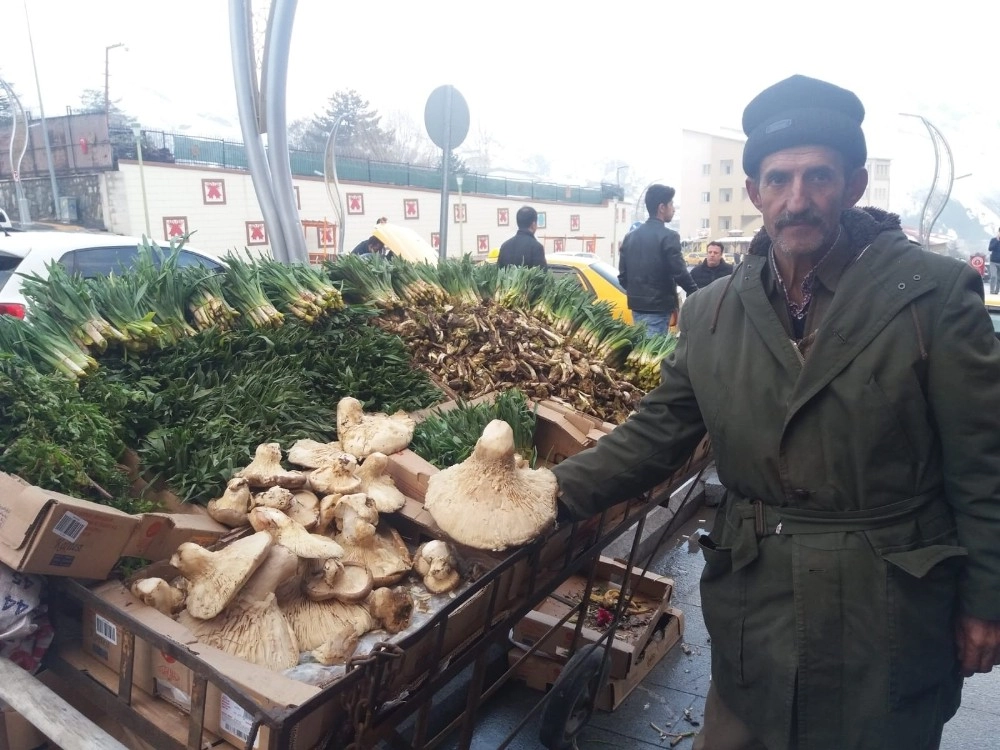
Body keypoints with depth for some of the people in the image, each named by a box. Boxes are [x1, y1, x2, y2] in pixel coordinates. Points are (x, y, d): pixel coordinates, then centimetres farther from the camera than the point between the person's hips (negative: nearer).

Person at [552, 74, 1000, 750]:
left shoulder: (936, 294, -11)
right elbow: (655, 434, -2)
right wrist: (558, 492, -13)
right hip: (754, 600, 3)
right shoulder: (711, 314, -3)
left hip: (890, 611, -2)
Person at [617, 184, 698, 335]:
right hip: (658, 308, -7)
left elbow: (622, 274, 11)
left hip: (637, 306, 7)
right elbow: (679, 273, -15)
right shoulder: (668, 236, -12)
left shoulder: (630, 236, 9)